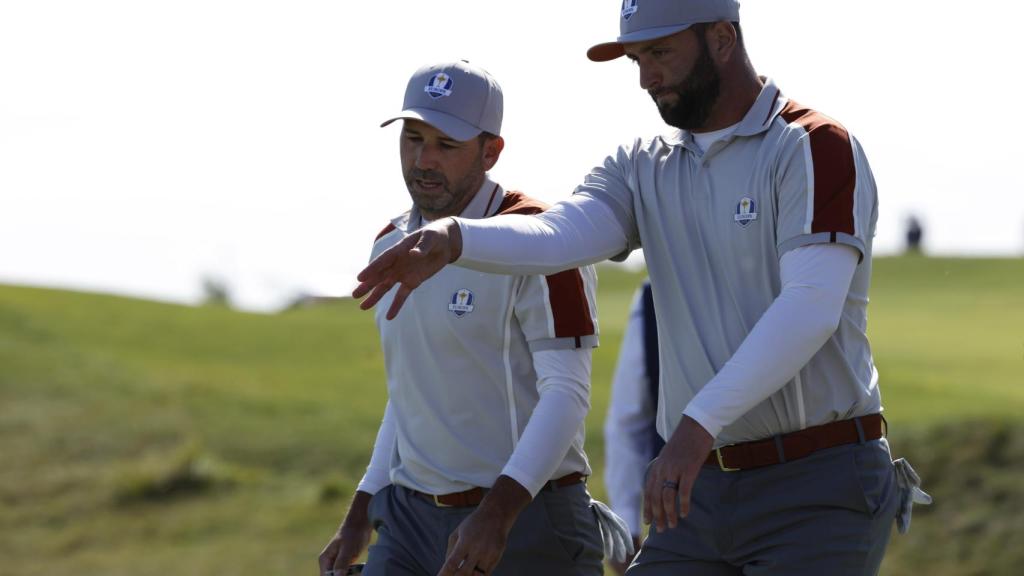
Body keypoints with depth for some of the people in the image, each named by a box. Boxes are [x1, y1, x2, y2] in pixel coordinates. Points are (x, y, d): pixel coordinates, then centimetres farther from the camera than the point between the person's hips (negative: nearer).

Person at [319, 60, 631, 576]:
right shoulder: (390, 247, 12)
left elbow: (566, 393, -19)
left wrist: (497, 512, -29)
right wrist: (359, 518, 15)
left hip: (527, 518, -6)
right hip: (410, 520, 6)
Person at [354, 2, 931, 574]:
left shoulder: (815, 149, -9)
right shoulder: (643, 170, 11)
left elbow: (810, 309, -22)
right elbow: (560, 236, -9)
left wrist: (698, 423, -31)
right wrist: (452, 239, -30)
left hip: (818, 492, -6)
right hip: (703, 490, 6)